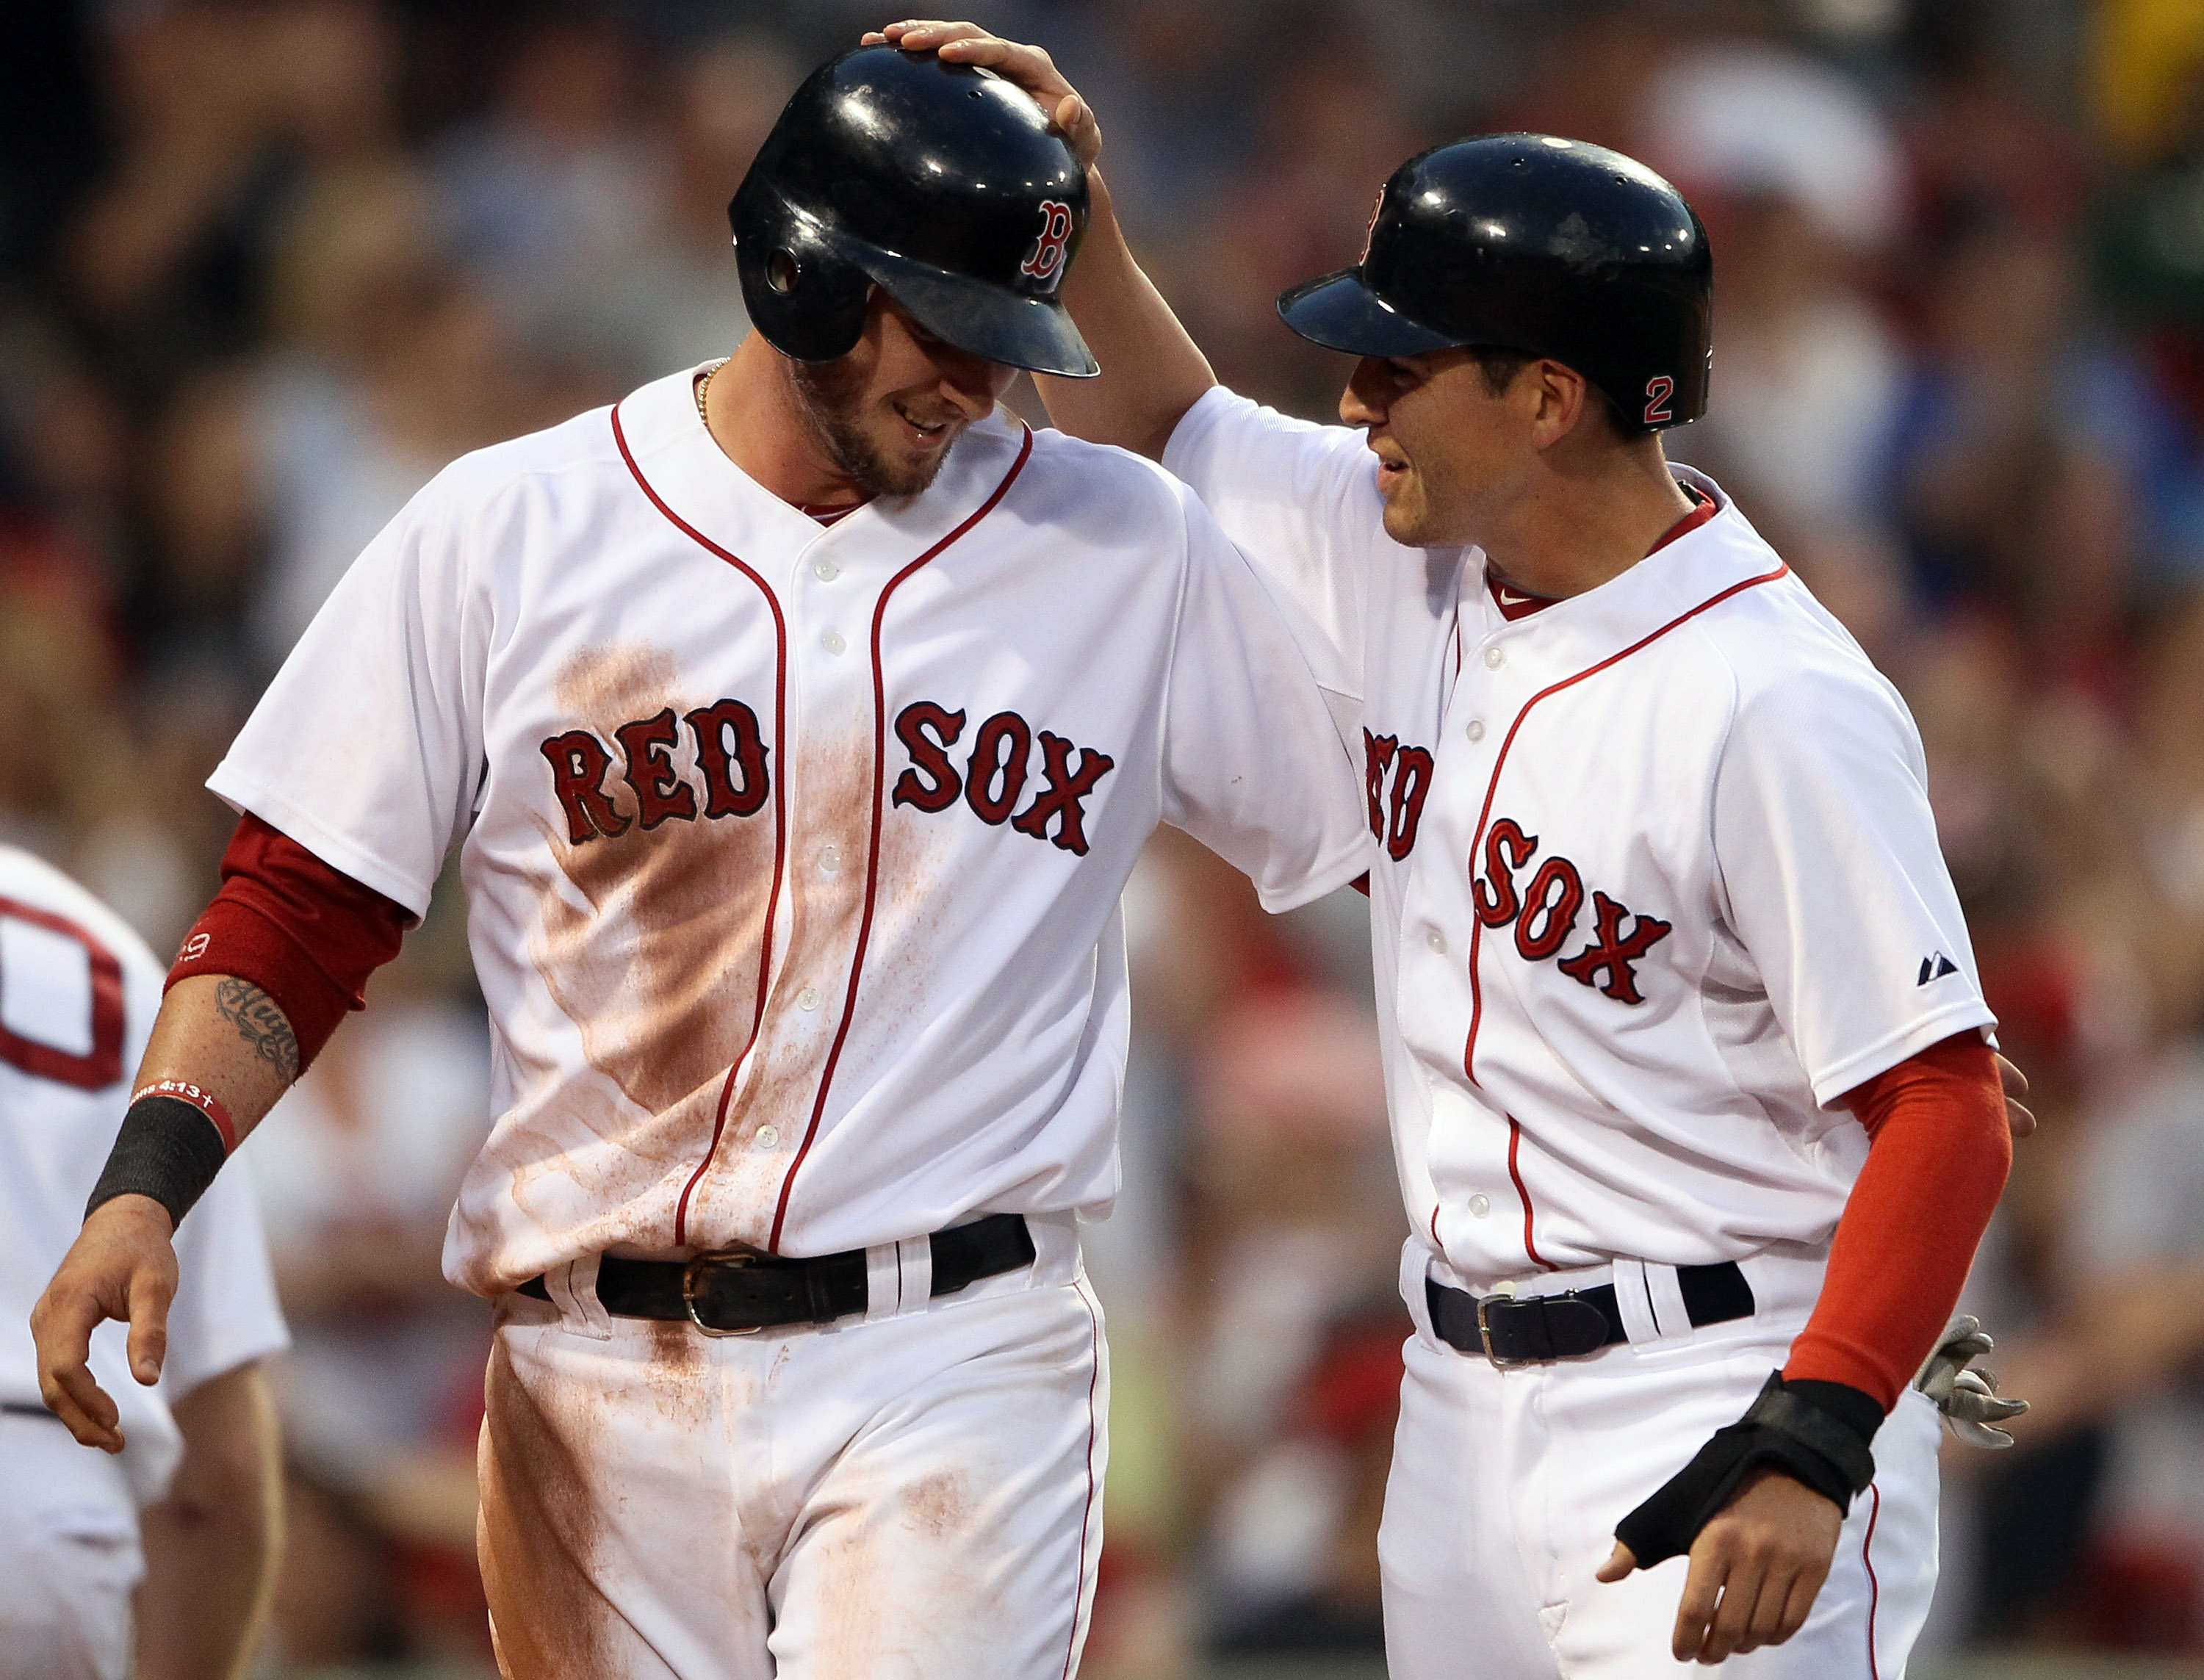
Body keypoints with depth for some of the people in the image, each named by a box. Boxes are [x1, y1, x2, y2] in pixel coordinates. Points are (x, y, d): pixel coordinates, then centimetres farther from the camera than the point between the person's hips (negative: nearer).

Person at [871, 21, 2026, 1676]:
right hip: (1465, 1403, 8)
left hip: (1721, 1399, -8)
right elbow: (1161, 423, 24)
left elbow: (1945, 1106, -20)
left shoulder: (1772, 706, -19)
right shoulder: (1408, 556, 6)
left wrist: (1812, 1450, -28)